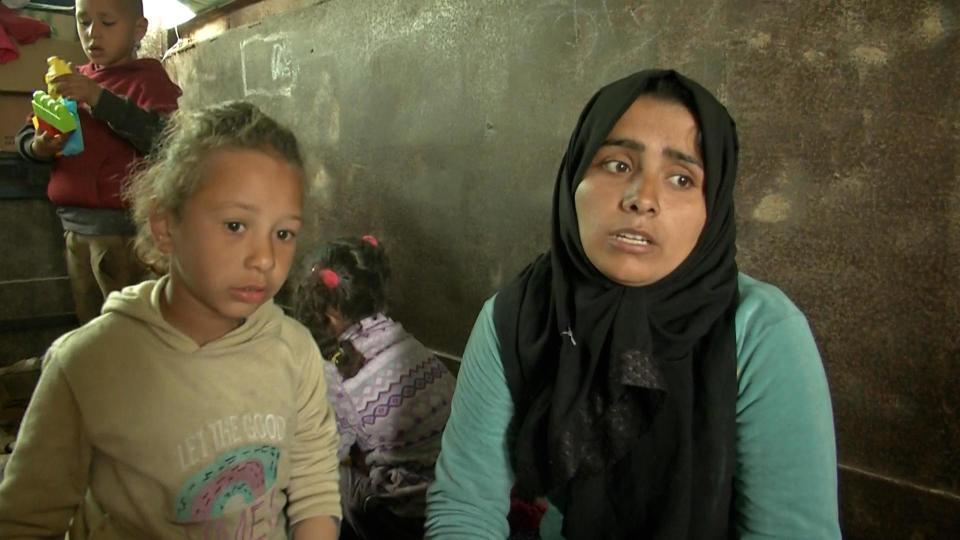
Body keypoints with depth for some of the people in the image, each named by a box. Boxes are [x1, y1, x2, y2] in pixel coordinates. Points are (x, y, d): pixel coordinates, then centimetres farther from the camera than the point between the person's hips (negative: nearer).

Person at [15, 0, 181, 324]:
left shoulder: (148, 79, -4)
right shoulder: (72, 81, 15)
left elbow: (163, 136, -21)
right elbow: (24, 136, 18)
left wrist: (100, 98, -27)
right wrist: (38, 147, -5)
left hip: (120, 227, -7)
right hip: (73, 225, 7)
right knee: (88, 325, 17)